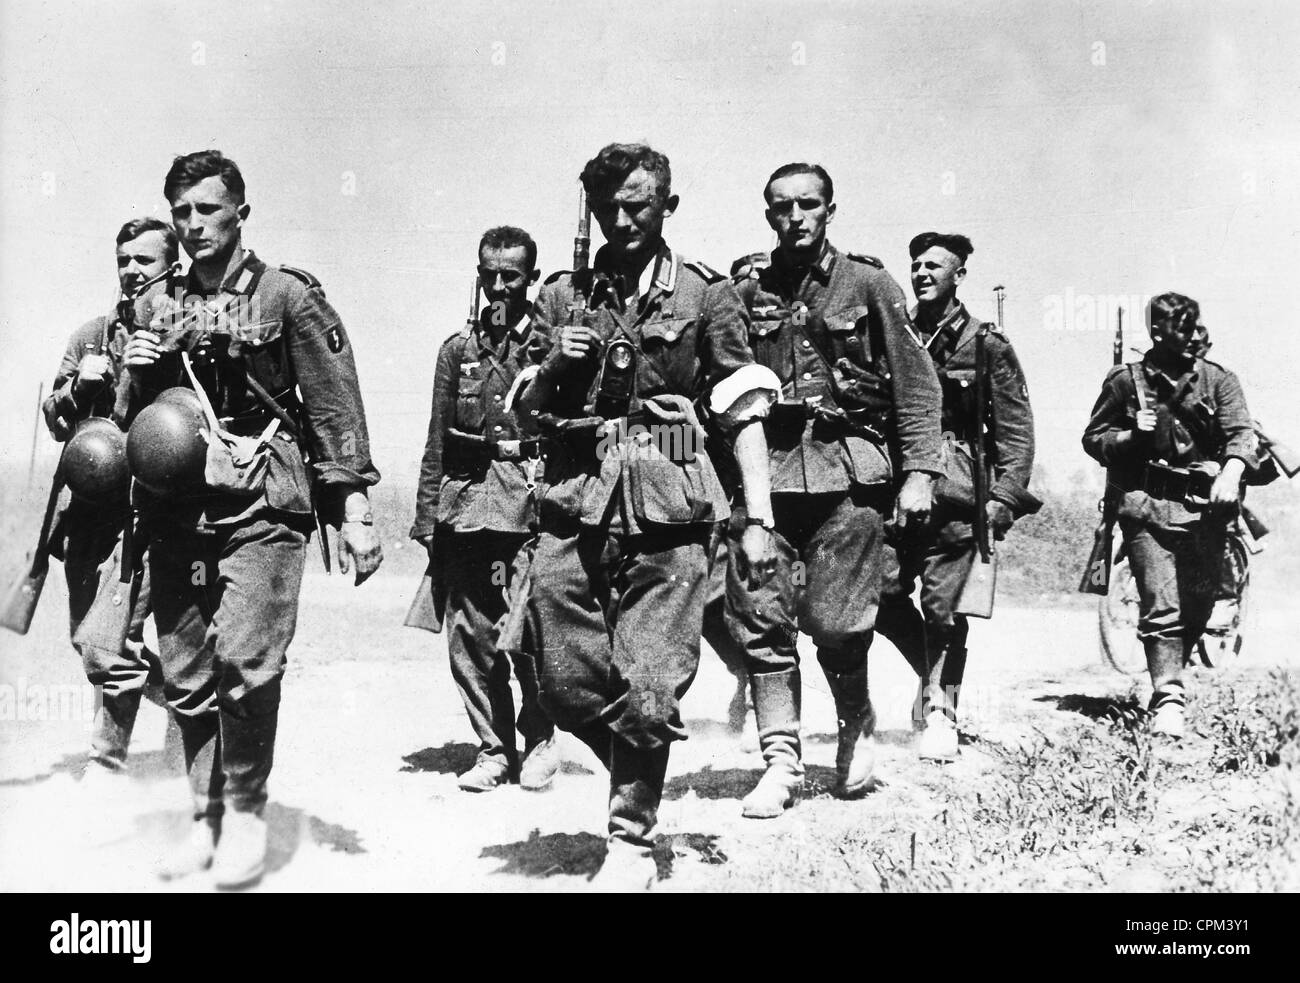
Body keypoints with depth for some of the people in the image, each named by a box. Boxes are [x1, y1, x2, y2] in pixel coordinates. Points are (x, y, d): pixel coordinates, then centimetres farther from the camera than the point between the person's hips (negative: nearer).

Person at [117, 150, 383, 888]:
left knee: (245, 661, -15)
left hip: (261, 506, -5)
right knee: (185, 675, 5)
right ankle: (208, 817, 19)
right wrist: (137, 376, -1)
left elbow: (334, 404, -2)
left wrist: (355, 507, -10)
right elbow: (131, 419, 22)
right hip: (175, 512, 5)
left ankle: (247, 813, 2)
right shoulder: (157, 307, 15)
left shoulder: (287, 295, 0)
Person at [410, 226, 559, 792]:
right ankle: (494, 751, 16)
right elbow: (437, 442, 15)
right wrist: (427, 520, 12)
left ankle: (539, 742, 13)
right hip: (465, 506, 4)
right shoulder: (458, 349, 14)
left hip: (531, 506, -4)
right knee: (470, 635, 4)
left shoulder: (552, 346, 4)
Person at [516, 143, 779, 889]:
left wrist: (760, 519, -8)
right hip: (577, 505, 3)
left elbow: (744, 411, 1)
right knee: (566, 685, 4)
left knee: (649, 688, -5)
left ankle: (632, 841, 9)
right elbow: (524, 410, 18)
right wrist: (554, 367, -4)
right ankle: (638, 773, 31)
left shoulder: (705, 294, 5)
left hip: (669, 515, -3)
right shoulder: (562, 296, 14)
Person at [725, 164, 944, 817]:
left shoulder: (868, 285, 6)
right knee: (761, 616, -3)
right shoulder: (746, 293, 12)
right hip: (763, 466, 3)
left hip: (849, 469, -2)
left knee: (833, 617, -6)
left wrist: (918, 471, -4)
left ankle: (856, 726, 22)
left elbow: (916, 385, 4)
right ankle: (781, 761, 4)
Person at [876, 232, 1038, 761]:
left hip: (952, 496, -3)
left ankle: (941, 709, 13)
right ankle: (931, 674, 23)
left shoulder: (986, 345, 2)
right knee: (882, 594, -2)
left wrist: (1004, 498, -8)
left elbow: (1016, 428, 1)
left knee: (942, 607, -2)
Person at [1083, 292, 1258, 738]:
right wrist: (1132, 436, -10)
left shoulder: (1219, 381, 8)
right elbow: (1093, 439, 10)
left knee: (1197, 608, 8)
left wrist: (1231, 472, -25)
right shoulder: (1126, 381, 5)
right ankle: (1168, 700, -15)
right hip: (1148, 507, -2)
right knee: (1161, 605, -13)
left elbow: (1242, 432, -6)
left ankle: (1169, 677, 32)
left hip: (1205, 510, 2)